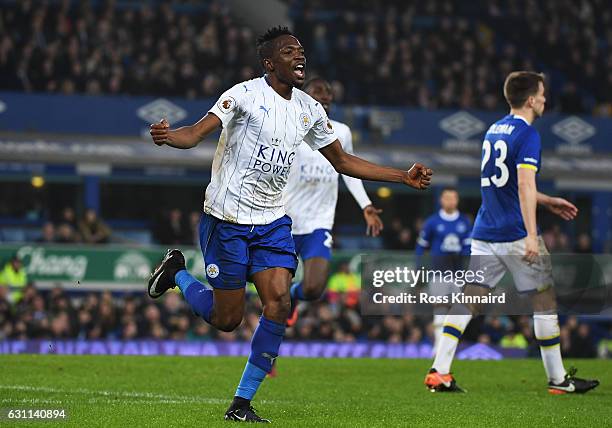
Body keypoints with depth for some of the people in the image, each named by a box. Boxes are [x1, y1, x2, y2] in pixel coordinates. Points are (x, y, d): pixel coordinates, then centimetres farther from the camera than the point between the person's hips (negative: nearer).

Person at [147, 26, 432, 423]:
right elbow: (197, 132, -22)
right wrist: (168, 136, -46)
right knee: (227, 319, 0)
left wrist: (404, 177, 15)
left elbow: (343, 160, 18)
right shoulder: (246, 95, -12)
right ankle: (178, 272, 31)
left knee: (279, 304, -13)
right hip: (228, 217, -5)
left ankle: (242, 402, -3)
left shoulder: (310, 109, 7)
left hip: (273, 222, 5)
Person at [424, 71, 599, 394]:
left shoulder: (493, 130, 16)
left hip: (484, 233, 7)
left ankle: (439, 372, -8)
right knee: (544, 300, 4)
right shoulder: (527, 134, -11)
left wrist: (548, 202, 31)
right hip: (516, 234, -7)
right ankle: (558, 379, 10)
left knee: (468, 300, 2)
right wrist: (531, 235, -29)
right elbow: (525, 184, -23)